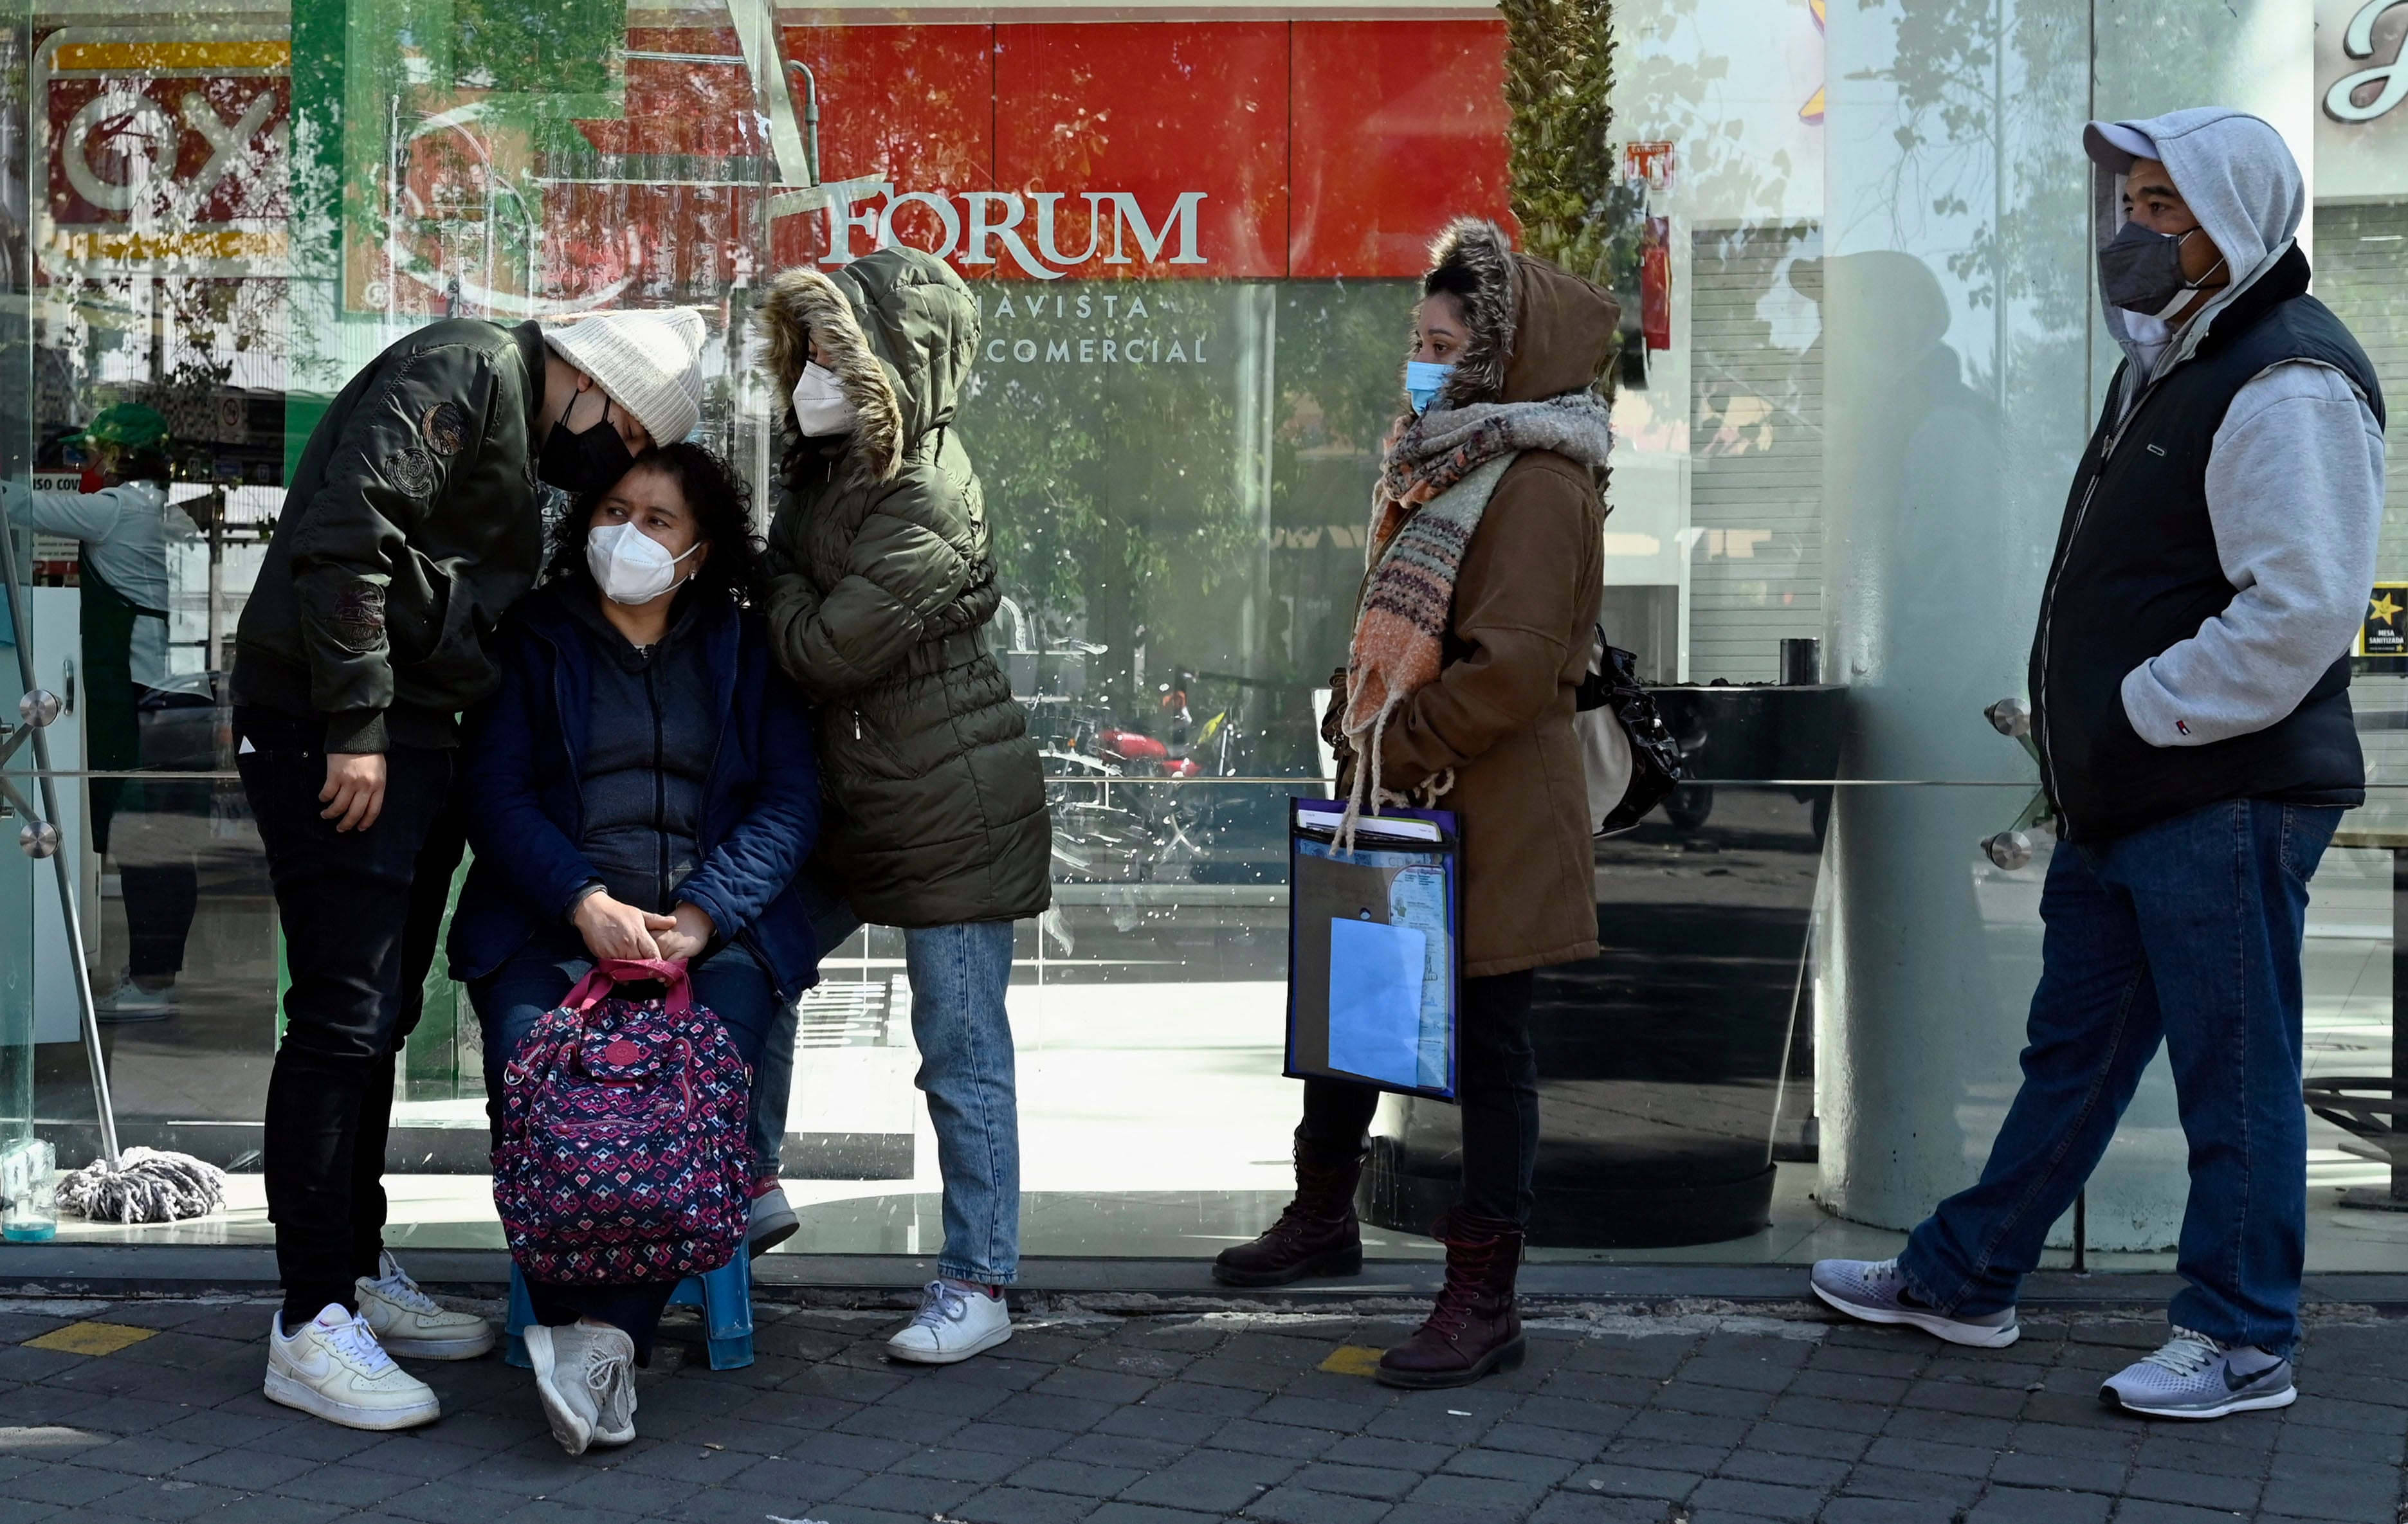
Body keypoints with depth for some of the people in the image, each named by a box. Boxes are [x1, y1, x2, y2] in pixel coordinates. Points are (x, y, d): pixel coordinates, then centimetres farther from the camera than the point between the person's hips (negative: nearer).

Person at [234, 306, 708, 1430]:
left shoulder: (518, 439, 21)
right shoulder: (467, 371, -10)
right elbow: (344, 534, -22)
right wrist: (355, 726, -23)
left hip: (405, 736, 10)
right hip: (334, 733, -10)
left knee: (379, 1015, 15)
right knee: (341, 1018, -10)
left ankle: (360, 1271, 26)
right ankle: (311, 1326, -6)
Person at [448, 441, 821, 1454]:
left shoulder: (745, 651, 17)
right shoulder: (533, 639, 15)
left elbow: (789, 801, 7)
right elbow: (495, 792, 4)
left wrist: (703, 913, -11)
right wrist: (586, 901, -14)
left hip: (716, 930, 0)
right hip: (553, 921, 0)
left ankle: (601, 1333, -36)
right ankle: (585, 1341, -30)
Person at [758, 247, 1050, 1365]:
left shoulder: (926, 504, -22)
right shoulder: (829, 462, 5)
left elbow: (824, 651, -20)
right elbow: (789, 591, 17)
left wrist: (772, 579, -3)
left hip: (951, 806, -9)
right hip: (859, 791, 9)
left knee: (962, 1053, 0)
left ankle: (977, 1287, 10)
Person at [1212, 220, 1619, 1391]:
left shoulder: (1541, 483, -15)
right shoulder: (1433, 464, 14)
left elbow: (1510, 667, -23)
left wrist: (1392, 747, -19)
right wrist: (1352, 717, 6)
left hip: (1490, 818, -9)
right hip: (1392, 805, 10)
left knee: (1487, 1045, 0)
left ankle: (1484, 1302, 10)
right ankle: (1323, 1214, 40)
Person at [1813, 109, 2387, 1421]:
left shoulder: (2288, 385, -17)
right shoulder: (2167, 364, 16)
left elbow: (2300, 609, -25)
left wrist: (2142, 717, -17)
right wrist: (2084, 743, 15)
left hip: (2226, 798, -10)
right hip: (2121, 800, 10)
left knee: (2233, 1069, 1)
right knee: (2073, 1049, 18)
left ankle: (2241, 1344, 15)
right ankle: (1960, 1279, 29)